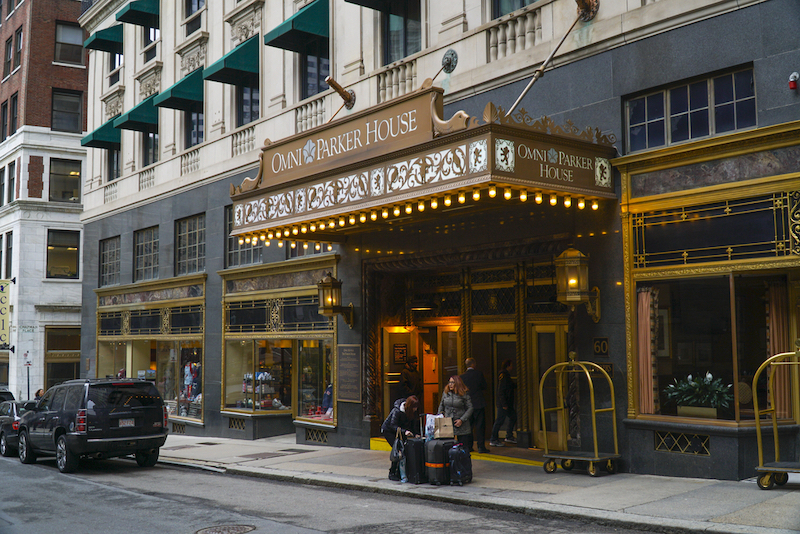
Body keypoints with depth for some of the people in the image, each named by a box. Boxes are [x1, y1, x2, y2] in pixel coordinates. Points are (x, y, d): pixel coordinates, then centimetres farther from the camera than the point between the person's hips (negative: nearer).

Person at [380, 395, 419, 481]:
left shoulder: (413, 412, -10)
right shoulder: (397, 411, -31)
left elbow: (413, 425, -1)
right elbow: (393, 425, -34)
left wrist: (414, 434, -17)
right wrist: (404, 432, -46)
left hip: (399, 431, 6)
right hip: (388, 430, -6)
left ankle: (399, 472, 0)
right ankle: (392, 473, -10)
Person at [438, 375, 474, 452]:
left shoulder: (464, 394, -4)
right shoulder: (446, 393, 8)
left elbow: (470, 408, -4)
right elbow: (441, 405, 21)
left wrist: (461, 420, -12)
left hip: (462, 427, -3)